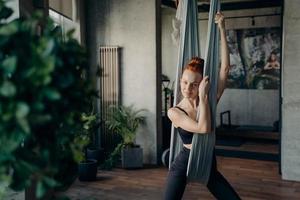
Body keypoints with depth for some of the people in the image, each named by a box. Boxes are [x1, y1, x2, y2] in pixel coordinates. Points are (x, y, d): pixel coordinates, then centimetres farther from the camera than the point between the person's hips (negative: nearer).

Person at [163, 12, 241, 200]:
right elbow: (203, 128, -27)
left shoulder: (209, 100, -4)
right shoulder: (174, 112, -13)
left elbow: (225, 68, -11)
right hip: (184, 163, -3)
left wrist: (222, 29, -14)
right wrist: (202, 96, -24)